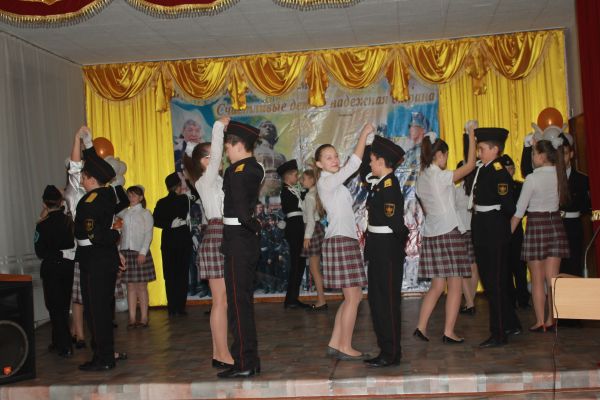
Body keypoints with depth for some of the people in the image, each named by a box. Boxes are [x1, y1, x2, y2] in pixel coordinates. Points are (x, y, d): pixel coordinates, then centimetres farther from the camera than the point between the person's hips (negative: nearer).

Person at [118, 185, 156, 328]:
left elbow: (148, 235, -4)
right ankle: (132, 318, 5)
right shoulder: (124, 213, 13)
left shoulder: (145, 213, 2)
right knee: (130, 286, 3)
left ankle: (144, 318, 2)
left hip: (140, 253, -3)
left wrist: (143, 252, -12)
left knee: (141, 286, -2)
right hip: (126, 252, 3)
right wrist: (119, 250, -2)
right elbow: (122, 234, 11)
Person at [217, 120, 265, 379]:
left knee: (238, 302, -3)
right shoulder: (254, 168, 12)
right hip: (247, 239, 9)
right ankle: (250, 360, 24)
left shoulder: (238, 171, -16)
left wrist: (253, 227, -9)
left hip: (238, 239, -9)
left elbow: (242, 212, -24)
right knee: (244, 301, 15)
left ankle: (243, 364, 4)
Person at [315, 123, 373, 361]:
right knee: (352, 297, -7)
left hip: (346, 240, 10)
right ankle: (345, 348, 1)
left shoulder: (335, 183, 20)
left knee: (354, 296, 11)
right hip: (340, 240, -10)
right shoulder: (326, 182, -11)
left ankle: (335, 344, 15)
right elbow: (353, 165, -18)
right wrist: (363, 135, -15)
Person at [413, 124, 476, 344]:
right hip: (449, 232, -7)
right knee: (455, 285, 1)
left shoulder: (421, 178, 10)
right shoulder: (441, 176, -12)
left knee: (437, 285, 12)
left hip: (430, 233, 7)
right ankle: (449, 332, 4)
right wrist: (471, 136, 0)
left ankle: (421, 327, 9)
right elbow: (470, 165, -7)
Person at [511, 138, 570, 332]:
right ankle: (551, 320, 13)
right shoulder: (560, 175, 0)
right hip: (555, 224, 5)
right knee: (552, 278, 8)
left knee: (537, 279, 5)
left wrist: (507, 233, -2)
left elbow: (519, 211, -11)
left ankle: (540, 322, 9)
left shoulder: (532, 178, -15)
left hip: (536, 225, -5)